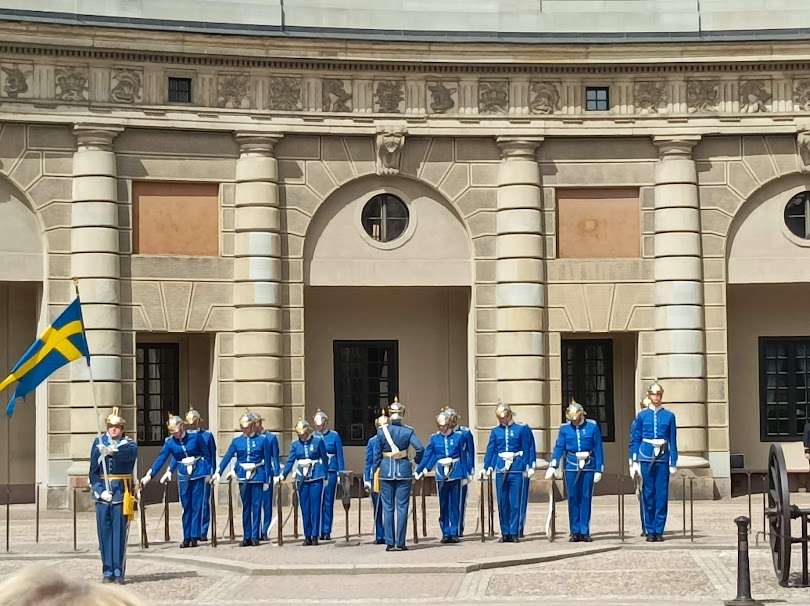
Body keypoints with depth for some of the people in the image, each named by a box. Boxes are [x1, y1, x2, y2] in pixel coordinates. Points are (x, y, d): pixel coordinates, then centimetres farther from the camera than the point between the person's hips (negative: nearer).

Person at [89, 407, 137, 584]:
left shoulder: (129, 445, 2)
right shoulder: (98, 443, 9)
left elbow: (127, 454, -23)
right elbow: (93, 470, 5)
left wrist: (111, 451, -43)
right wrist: (100, 490, -9)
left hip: (121, 492, -2)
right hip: (102, 492, 2)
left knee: (120, 533, -3)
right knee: (104, 532, 3)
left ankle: (119, 572, 2)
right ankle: (108, 572, 8)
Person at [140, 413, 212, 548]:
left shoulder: (195, 437, -6)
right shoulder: (170, 443, -1)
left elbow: (206, 454, 2)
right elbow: (160, 459, -2)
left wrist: (208, 471, 1)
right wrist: (149, 475, -9)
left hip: (198, 472, -2)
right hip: (183, 475, 2)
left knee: (197, 505, -2)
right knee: (186, 507, 4)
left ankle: (195, 536, 2)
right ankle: (187, 537, 9)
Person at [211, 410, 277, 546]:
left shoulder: (263, 440, -1)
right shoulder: (237, 441, 6)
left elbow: (267, 461, -1)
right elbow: (227, 457, 0)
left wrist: (267, 480, -4)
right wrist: (218, 472, -12)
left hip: (258, 476, -3)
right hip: (243, 477, 3)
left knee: (256, 506, -3)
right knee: (246, 507, 6)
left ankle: (255, 536, 2)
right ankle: (247, 537, 10)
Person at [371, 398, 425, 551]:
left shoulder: (381, 431, -2)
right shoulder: (408, 431, -4)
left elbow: (377, 454, 1)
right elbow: (420, 448, -14)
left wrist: (375, 471, 11)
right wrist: (417, 461, 5)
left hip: (386, 470, 1)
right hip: (404, 470, -1)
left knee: (388, 508, 6)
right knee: (402, 507, 3)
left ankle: (390, 543, 4)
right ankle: (400, 543, 2)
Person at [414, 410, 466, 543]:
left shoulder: (458, 436, 1)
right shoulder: (434, 438, 5)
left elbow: (463, 457, 3)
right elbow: (427, 456, 7)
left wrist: (465, 475, 1)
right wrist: (418, 471, 2)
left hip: (455, 473, -1)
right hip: (441, 474, 1)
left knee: (455, 505, 1)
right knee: (443, 505, 4)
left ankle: (454, 533, 6)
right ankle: (445, 533, 9)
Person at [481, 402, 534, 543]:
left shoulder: (520, 429, 2)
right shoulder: (495, 431, 9)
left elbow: (526, 450, 4)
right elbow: (490, 451, 12)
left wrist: (526, 468, 0)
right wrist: (486, 468, 7)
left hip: (516, 469, -2)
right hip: (501, 469, 2)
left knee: (515, 503, -3)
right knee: (502, 503, 4)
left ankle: (514, 533, 1)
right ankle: (505, 533, 10)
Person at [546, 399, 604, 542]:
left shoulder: (592, 426, 0)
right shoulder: (565, 428, 3)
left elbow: (598, 449, 1)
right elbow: (559, 447, -1)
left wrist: (599, 470, -2)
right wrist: (552, 466, -13)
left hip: (588, 467, -1)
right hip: (571, 467, 1)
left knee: (586, 498, 1)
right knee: (573, 499, 2)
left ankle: (585, 532, 6)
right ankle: (575, 532, 8)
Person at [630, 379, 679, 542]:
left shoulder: (669, 416, 6)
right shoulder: (642, 416, 6)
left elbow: (673, 441, 6)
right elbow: (635, 440, 7)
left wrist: (673, 463, 1)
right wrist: (635, 462, 1)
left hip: (662, 457, 0)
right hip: (646, 457, 0)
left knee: (662, 494, -1)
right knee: (648, 494, 2)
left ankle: (659, 530, 5)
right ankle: (650, 531, 7)